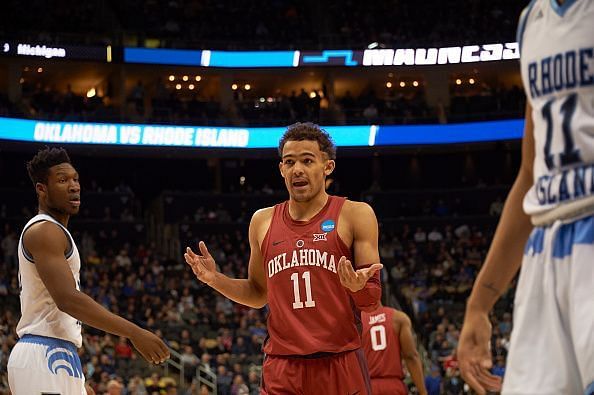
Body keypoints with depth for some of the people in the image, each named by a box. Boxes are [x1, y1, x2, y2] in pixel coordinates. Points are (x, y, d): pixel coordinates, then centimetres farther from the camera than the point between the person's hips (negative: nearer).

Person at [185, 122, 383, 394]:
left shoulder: (355, 215, 0)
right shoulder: (263, 221, 10)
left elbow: (372, 302, 0)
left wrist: (359, 287, -23)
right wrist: (215, 280, 5)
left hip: (340, 364, -2)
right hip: (281, 369, 3)